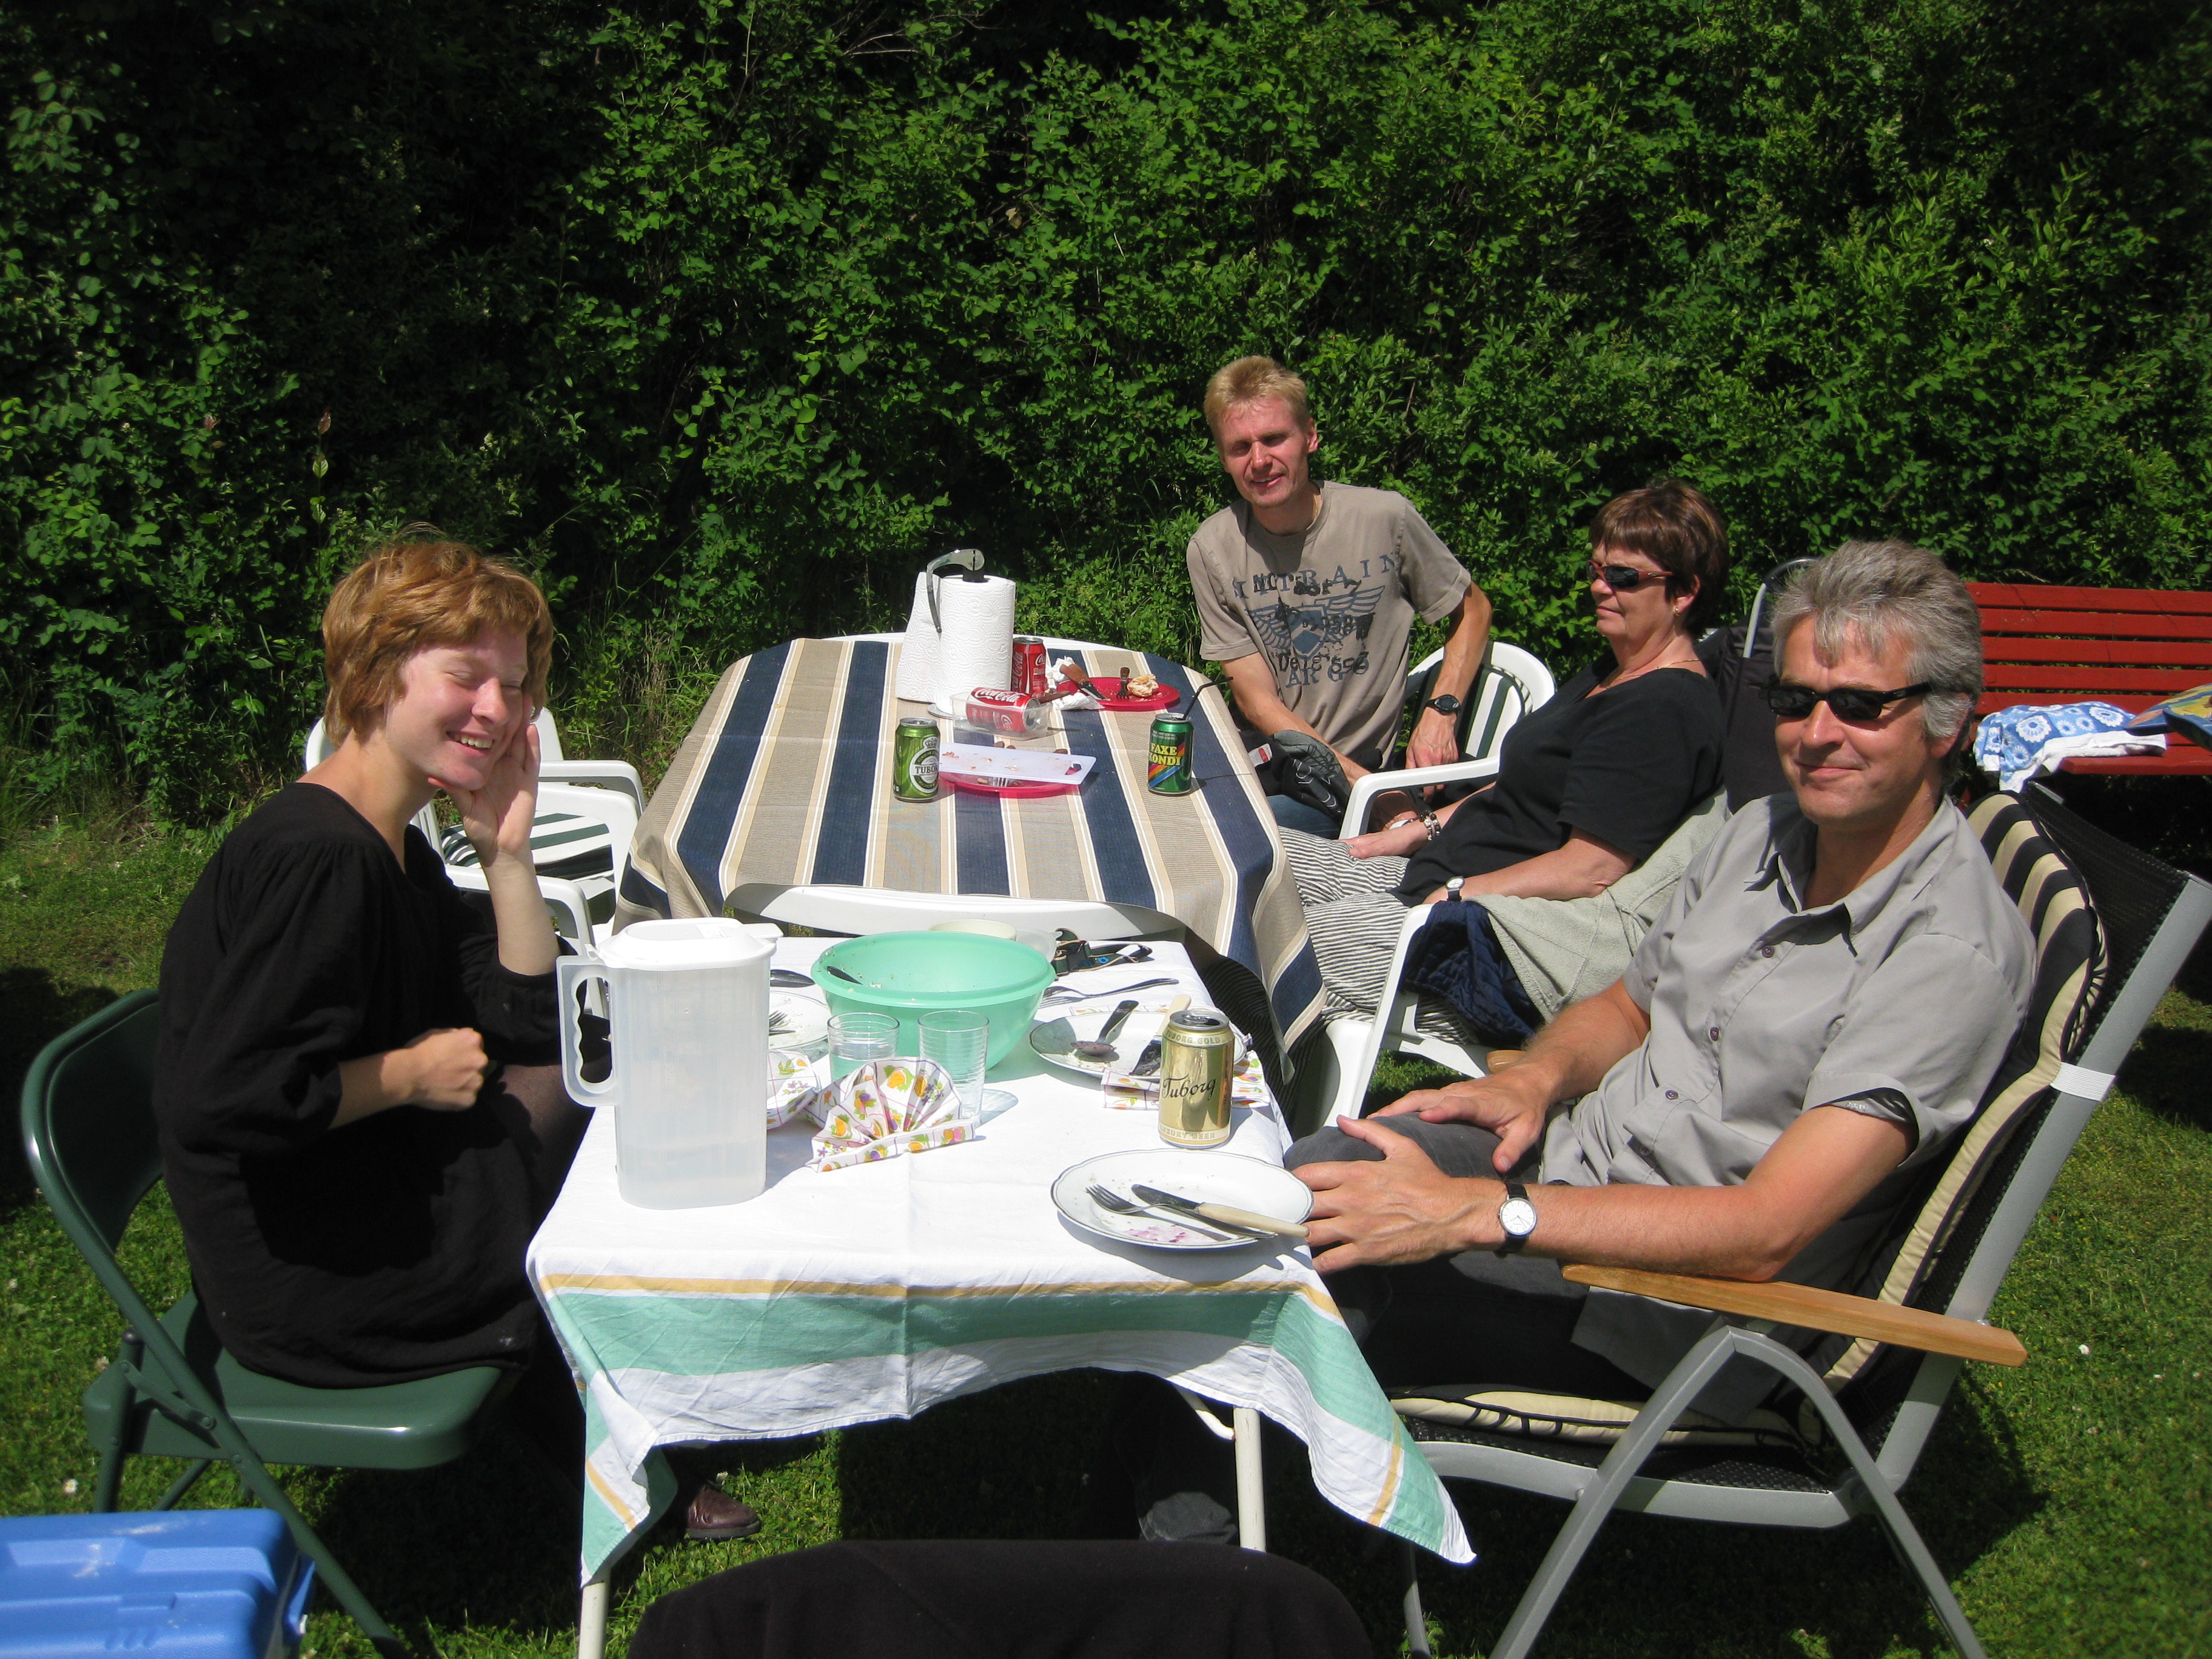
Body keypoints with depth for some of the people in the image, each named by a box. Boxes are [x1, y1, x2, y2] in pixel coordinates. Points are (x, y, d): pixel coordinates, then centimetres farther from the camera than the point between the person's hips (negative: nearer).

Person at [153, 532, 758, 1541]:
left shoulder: (393, 850, 7)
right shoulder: (315, 859, -25)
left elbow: (533, 1030, 5)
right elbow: (215, 1100, -32)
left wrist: (506, 854, -4)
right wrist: (410, 1073, -19)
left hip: (379, 1188, 10)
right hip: (307, 1279, -10)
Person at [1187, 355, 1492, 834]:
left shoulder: (1386, 519, -9)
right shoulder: (1212, 550, -6)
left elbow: (1472, 609, 8)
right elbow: (1258, 702, -6)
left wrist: (1441, 711, -8)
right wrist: (1364, 782, -17)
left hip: (1357, 766, -3)